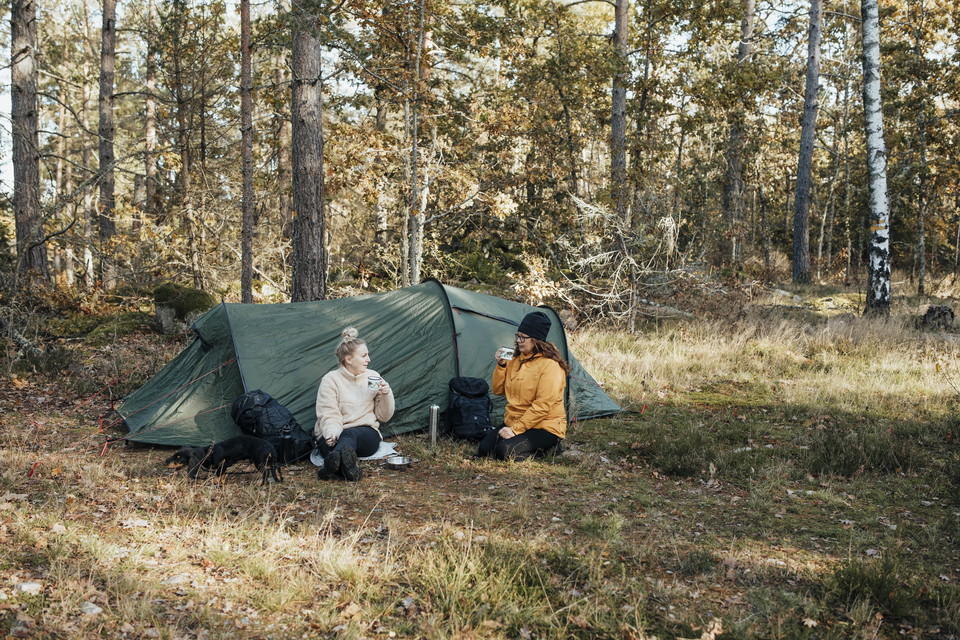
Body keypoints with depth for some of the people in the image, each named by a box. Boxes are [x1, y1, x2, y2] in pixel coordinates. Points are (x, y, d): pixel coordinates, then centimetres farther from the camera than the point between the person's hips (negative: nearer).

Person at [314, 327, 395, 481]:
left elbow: (384, 416, 13)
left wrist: (386, 395, -6)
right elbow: (328, 416, -9)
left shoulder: (373, 377, 10)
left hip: (367, 435, 1)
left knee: (351, 434, -36)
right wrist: (332, 433, -31)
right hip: (335, 436, -1)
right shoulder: (330, 380, 0)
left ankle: (332, 463, -66)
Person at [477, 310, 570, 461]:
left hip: (544, 427, -8)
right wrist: (501, 365, -3)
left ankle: (543, 450, -3)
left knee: (506, 451, -29)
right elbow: (498, 390, 14)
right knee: (485, 448, -13)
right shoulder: (516, 359, 11)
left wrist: (516, 429, -23)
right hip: (512, 422, 8)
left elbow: (542, 405, -22)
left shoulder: (550, 365, -16)